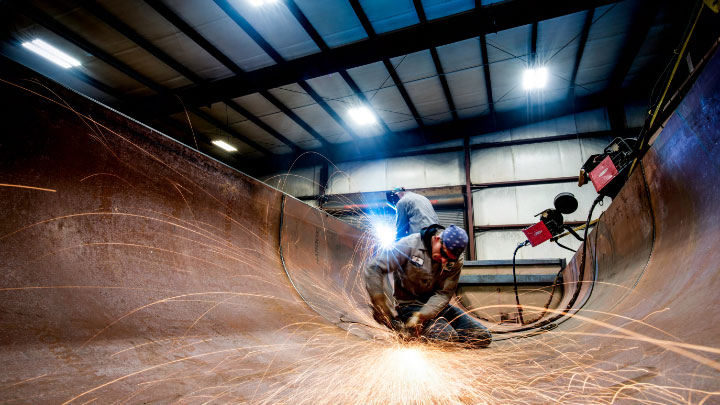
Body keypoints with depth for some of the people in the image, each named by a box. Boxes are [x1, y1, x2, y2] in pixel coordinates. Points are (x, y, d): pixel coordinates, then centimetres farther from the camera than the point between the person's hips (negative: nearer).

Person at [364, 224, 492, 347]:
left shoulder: (455, 261, -6)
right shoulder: (410, 245, -18)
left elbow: (443, 294, -12)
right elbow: (374, 268, -20)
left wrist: (421, 316, -27)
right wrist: (379, 303, -25)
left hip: (437, 305, 6)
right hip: (410, 304, -6)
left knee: (483, 337, -4)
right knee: (450, 338, -26)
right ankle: (404, 328, -2)